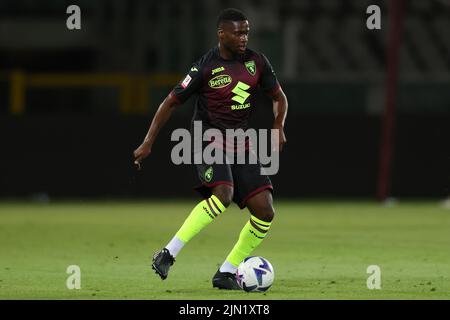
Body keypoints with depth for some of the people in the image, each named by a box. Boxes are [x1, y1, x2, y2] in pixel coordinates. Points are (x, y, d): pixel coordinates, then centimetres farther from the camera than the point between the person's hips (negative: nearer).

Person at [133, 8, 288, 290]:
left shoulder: (256, 62, 4)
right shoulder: (205, 67, -10)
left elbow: (279, 97, 17)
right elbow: (171, 102, -4)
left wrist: (279, 127, -2)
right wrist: (148, 143, -7)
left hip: (241, 145, 6)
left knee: (265, 211, -7)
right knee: (222, 195, -32)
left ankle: (227, 272, 4)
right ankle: (168, 255, -26)